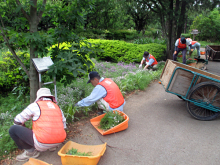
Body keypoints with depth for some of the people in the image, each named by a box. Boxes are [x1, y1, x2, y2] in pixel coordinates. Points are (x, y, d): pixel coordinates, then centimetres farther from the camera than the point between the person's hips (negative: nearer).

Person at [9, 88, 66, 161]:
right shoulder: (57, 107, 16)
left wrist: (24, 133, 29)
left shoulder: (35, 105, 4)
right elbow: (63, 126, 24)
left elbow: (17, 121, 11)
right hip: (58, 141, 6)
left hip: (42, 144, -6)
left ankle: (31, 151, 10)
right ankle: (52, 146, 22)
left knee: (13, 129, 5)